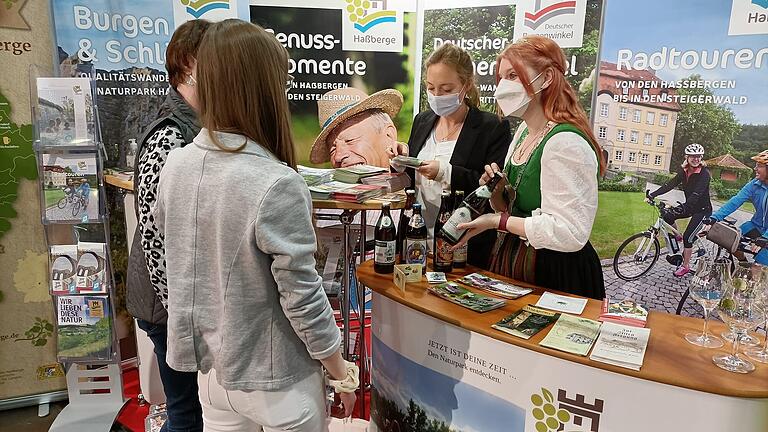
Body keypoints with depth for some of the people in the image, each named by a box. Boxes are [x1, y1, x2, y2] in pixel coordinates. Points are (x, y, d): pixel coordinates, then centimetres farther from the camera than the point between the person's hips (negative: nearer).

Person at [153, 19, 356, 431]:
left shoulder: (176, 165, -7)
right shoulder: (276, 184, -26)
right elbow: (303, 298, -21)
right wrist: (340, 370, -7)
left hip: (209, 365, 6)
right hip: (272, 378, -5)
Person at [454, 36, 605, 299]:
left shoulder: (565, 142, -23)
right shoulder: (524, 131, 5)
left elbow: (569, 233, -28)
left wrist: (497, 221, -21)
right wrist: (497, 191, -9)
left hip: (556, 276, -8)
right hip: (513, 264, 9)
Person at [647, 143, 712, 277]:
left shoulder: (704, 173, -22)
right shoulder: (684, 171, -3)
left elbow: (696, 194, -34)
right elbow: (670, 184, -11)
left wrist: (683, 207, -48)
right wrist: (652, 195, -23)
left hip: (702, 210, -6)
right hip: (690, 206, 6)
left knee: (688, 237, -11)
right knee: (667, 215, -13)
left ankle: (685, 266, 6)